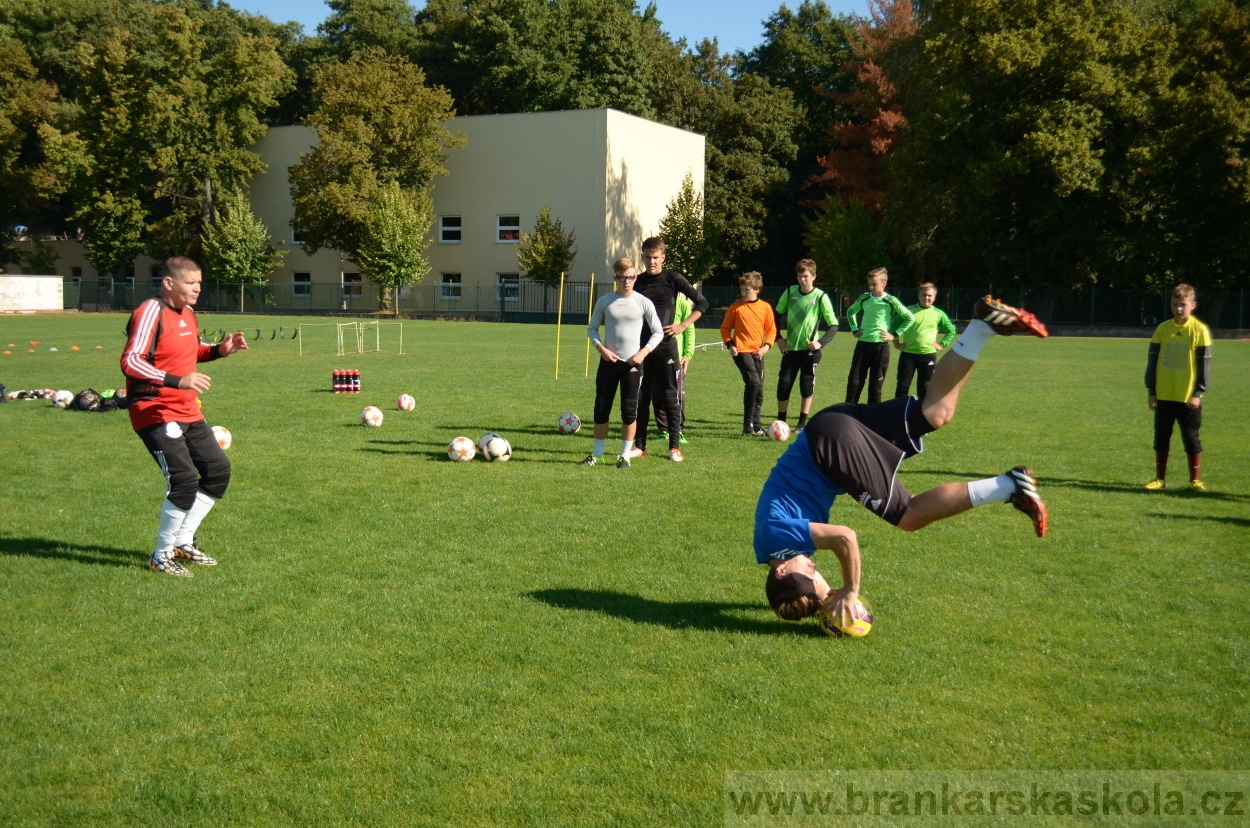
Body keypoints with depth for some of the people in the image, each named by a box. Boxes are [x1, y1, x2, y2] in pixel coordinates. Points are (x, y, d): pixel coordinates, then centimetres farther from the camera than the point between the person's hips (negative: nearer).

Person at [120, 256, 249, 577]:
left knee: (218, 470, 10)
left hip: (188, 413, 10)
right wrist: (178, 380, -33)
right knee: (185, 480, -16)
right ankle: (162, 556, 2)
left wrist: (220, 349, 7)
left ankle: (183, 541, 23)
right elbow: (130, 362, -25)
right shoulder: (150, 313, -16)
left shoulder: (187, 314, 11)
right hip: (156, 414, -9)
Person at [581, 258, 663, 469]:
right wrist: (601, 348, -7)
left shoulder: (643, 303, -2)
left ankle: (625, 455, 12)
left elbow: (658, 332, 3)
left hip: (633, 363, -1)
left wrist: (643, 353, -10)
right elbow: (592, 328, 10)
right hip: (608, 362, 2)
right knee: (601, 409, 4)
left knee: (629, 411, 1)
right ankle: (597, 454, 15)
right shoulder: (605, 301, 2)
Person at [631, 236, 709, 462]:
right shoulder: (637, 281, 8)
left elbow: (702, 304, 0)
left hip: (666, 346, -3)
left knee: (669, 396, 0)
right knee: (640, 396, 5)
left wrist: (682, 326, -7)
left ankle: (674, 446, 6)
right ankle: (639, 445, 13)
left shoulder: (673, 279, -2)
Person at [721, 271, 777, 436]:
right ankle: (748, 423, -12)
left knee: (759, 391, 7)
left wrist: (766, 346, -5)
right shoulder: (736, 307, -1)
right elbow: (725, 328, 6)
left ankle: (755, 426, 19)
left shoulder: (765, 307, 4)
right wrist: (730, 344, -7)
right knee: (754, 382, -21)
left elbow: (771, 330, 10)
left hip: (758, 353, 4)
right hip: (741, 351, -4)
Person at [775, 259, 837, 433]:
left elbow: (833, 325, -8)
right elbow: (776, 315, 13)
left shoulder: (821, 297, -9)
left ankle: (802, 424, 13)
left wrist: (821, 342, -21)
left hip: (810, 349, -2)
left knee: (807, 386, 1)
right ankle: (781, 423, 12)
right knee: (783, 385, -1)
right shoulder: (790, 292, 0)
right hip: (790, 348, 2)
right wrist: (778, 338, 3)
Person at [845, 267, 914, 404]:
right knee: (853, 382, 1)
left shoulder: (890, 301, -7)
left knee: (875, 386, 4)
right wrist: (854, 330, 12)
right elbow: (850, 312, 23)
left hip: (881, 347, -3)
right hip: (863, 345, 3)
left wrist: (894, 335, -5)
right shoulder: (864, 299, 3)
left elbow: (909, 318, -1)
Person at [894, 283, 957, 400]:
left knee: (925, 386, 8)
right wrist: (896, 343, 4)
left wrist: (942, 344, 3)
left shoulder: (939, 314, 0)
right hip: (908, 353, -1)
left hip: (929, 355, 1)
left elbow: (951, 330, 12)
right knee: (902, 385, 1)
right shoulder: (909, 310, -2)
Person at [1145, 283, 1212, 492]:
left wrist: (1198, 393, -9)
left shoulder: (1200, 330, -5)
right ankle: (1160, 478, 17)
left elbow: (1204, 364, -4)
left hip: (1188, 397, -3)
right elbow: (1152, 361, 6)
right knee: (1161, 437, 8)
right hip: (1164, 396, 3)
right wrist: (1151, 391, 2)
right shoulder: (1163, 329, 2)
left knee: (1191, 437, 4)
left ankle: (1195, 479, 14)